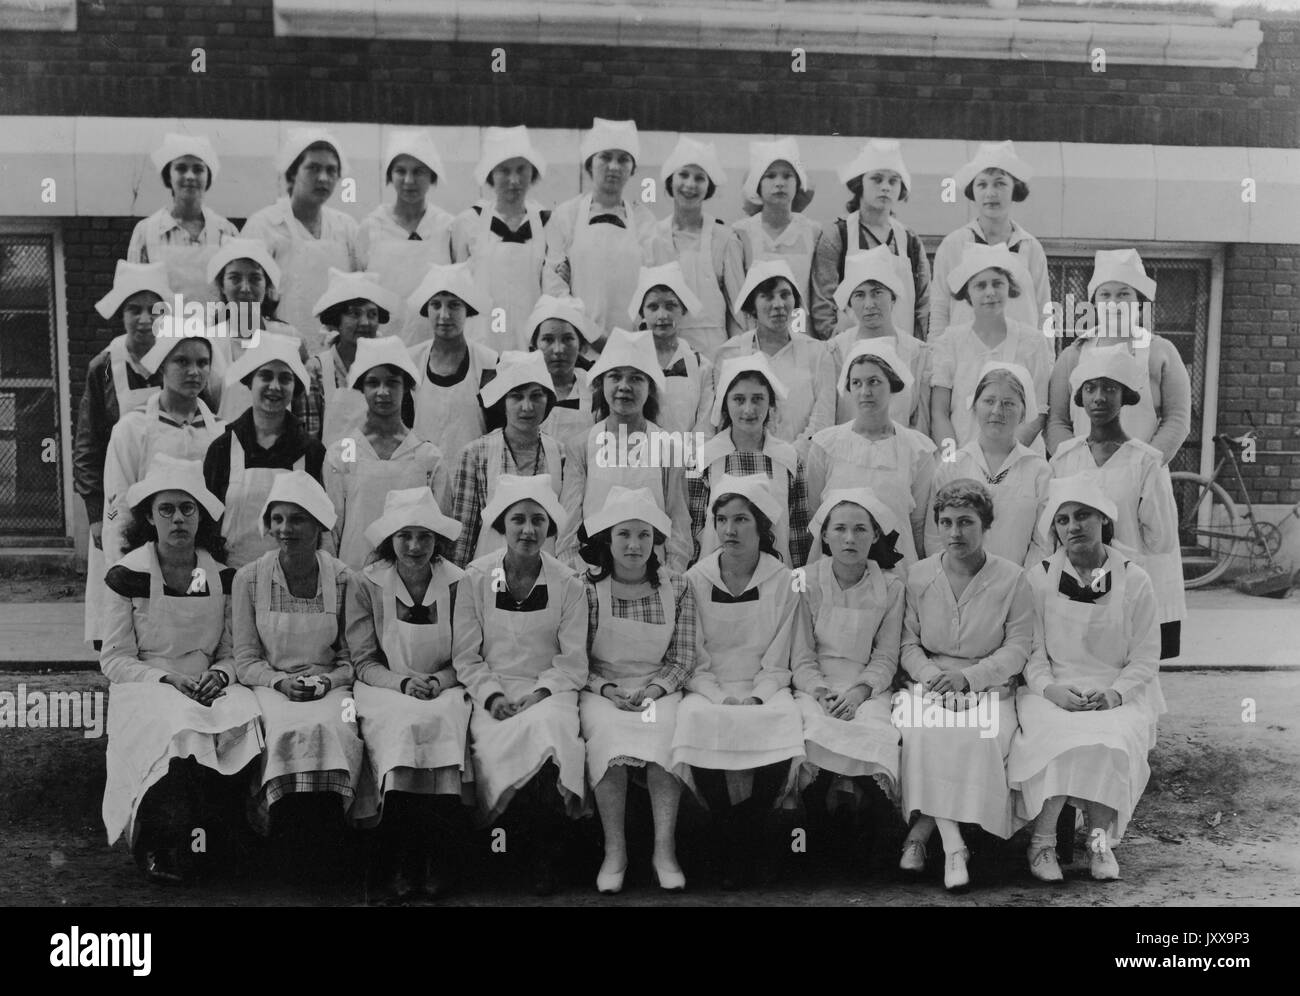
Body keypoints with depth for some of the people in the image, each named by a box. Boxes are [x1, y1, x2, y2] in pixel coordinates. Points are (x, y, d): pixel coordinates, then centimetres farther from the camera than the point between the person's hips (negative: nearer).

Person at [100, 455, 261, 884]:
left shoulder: (222, 577, 10)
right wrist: (168, 679, -15)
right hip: (143, 690, -3)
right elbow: (114, 660, -1)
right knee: (180, 726, -34)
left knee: (245, 719, -29)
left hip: (211, 691, 3)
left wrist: (219, 676, -10)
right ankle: (163, 846, -13)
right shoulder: (126, 575, 1)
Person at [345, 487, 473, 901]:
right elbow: (364, 662, 1)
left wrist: (439, 682, -13)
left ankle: (441, 866, -21)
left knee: (438, 724, -32)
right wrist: (403, 683, -16)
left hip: (445, 691, 0)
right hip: (386, 691, 0)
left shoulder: (458, 584, 1)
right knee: (402, 726, -33)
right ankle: (402, 865, -22)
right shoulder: (366, 584, 1)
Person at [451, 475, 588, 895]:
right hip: (493, 690, 1)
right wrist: (492, 696, -11)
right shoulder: (475, 578, 4)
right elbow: (466, 656, 5)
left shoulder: (567, 585, 3)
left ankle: (545, 857, -16)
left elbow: (573, 661, 3)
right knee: (494, 744, -32)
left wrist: (541, 693, -14)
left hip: (550, 690, 0)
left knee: (548, 726, -34)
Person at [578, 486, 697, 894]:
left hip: (659, 689, 1)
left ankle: (665, 850, -22)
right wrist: (606, 689, -13)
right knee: (606, 733, -33)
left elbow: (683, 660, 5)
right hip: (600, 689, -1)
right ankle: (614, 850, -22)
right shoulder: (586, 588, 0)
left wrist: (655, 689, -11)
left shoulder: (677, 589, 5)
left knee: (665, 734, -32)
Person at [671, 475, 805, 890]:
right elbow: (692, 660, 1)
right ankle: (729, 848, -8)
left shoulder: (783, 582, 1)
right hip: (709, 690, 0)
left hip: (764, 691, 0)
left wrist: (755, 698, -16)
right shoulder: (695, 580, 1)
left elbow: (777, 664, 1)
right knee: (697, 724, -31)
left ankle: (744, 844, -7)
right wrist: (720, 698, -14)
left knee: (783, 726, -31)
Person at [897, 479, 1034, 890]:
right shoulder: (918, 576, 7)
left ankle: (921, 831, -18)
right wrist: (932, 675, -13)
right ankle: (953, 847, -28)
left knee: (982, 737, -32)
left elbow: (1017, 649, -3)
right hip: (931, 684, 1)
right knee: (924, 733, -31)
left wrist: (968, 677, -18)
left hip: (990, 688, -1)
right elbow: (908, 644, 8)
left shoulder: (1012, 579, 0)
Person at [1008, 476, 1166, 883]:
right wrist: (1051, 689, -16)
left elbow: (1145, 659, 3)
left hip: (1119, 693, 0)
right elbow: (1032, 653, 3)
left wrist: (1115, 694, -14)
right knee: (1059, 739, -31)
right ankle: (1042, 841, -14)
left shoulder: (1134, 581, 4)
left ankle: (1100, 838, -9)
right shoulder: (1039, 578, 5)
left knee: (1111, 742, -31)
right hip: (1053, 691, 0)